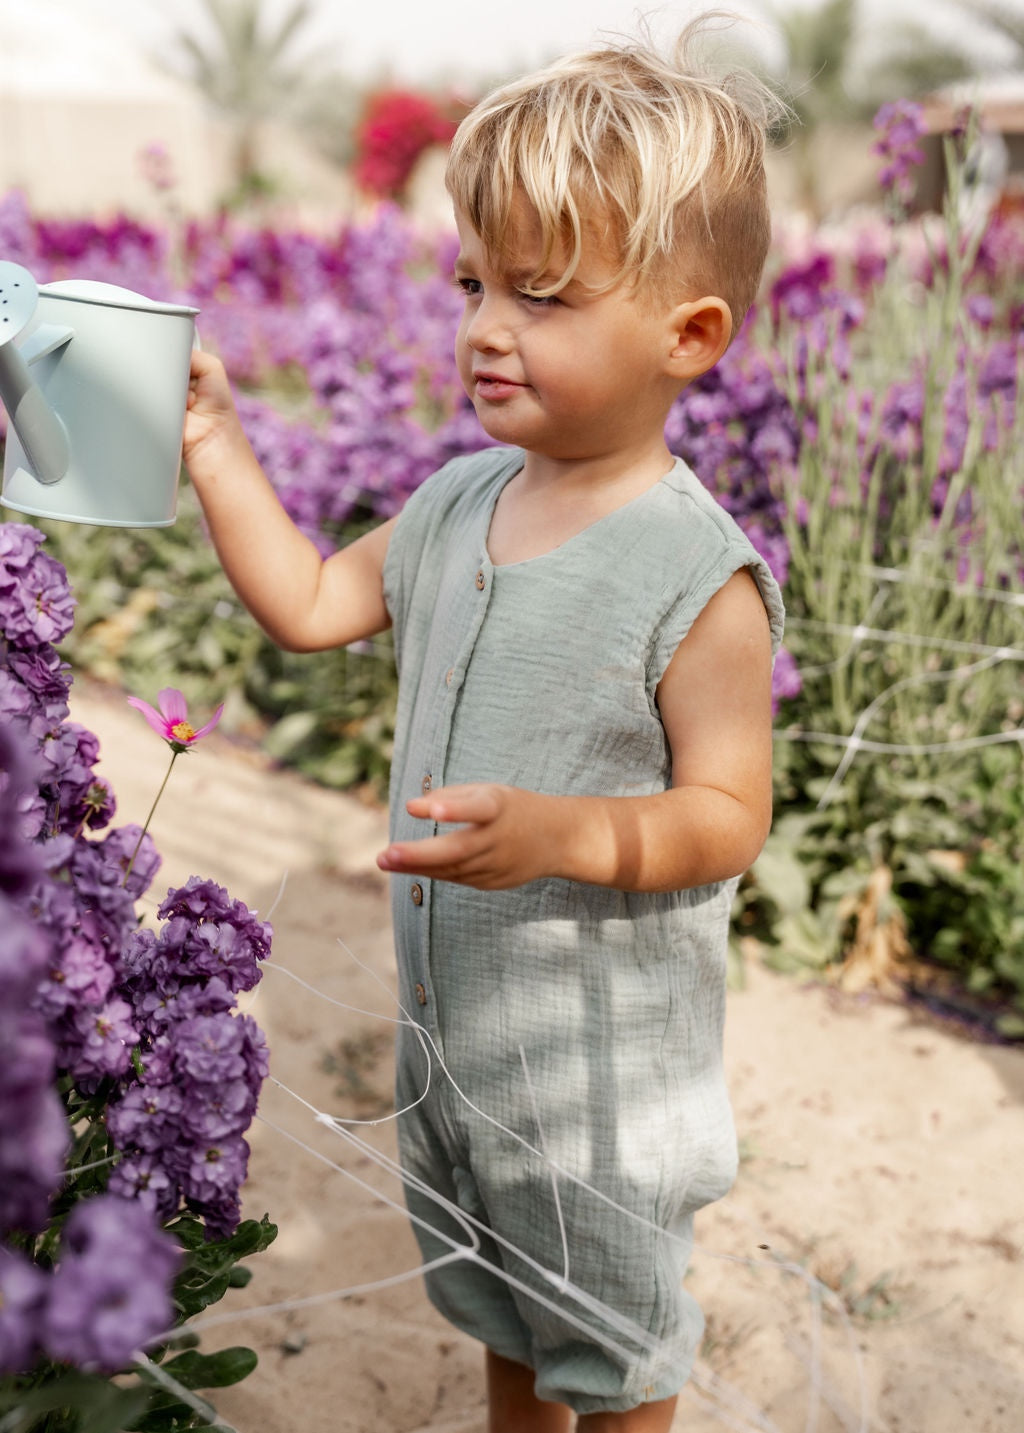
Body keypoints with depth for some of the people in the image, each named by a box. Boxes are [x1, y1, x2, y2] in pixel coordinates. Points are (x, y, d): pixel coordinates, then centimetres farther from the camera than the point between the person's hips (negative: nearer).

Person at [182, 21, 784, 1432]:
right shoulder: (457, 505, -3)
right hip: (450, 1006, 7)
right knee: (489, 1293, 29)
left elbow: (729, 814, -21)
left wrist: (562, 833, -38)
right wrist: (215, 441, 1)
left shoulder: (698, 575, -24)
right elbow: (307, 606, 8)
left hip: (605, 1048, -7)